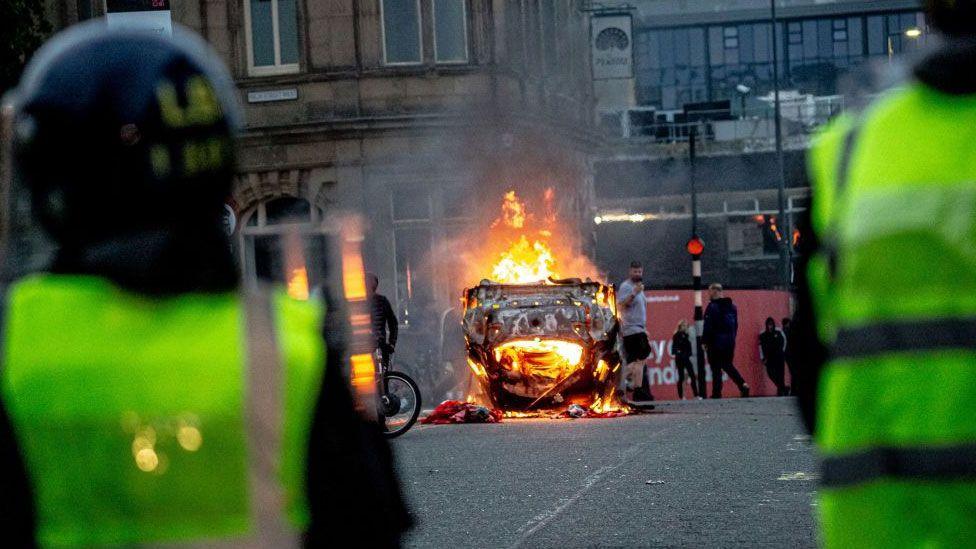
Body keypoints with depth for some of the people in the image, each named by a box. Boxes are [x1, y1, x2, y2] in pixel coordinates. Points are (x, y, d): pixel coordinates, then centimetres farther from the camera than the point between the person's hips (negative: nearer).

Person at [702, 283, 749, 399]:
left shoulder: (712, 306, -12)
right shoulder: (732, 306, 12)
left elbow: (708, 326, -15)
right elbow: (735, 325, 16)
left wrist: (704, 341, -8)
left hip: (716, 342, -7)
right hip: (730, 342, 7)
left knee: (716, 368, -2)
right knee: (728, 365, 17)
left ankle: (716, 393, -4)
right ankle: (743, 384, 1)